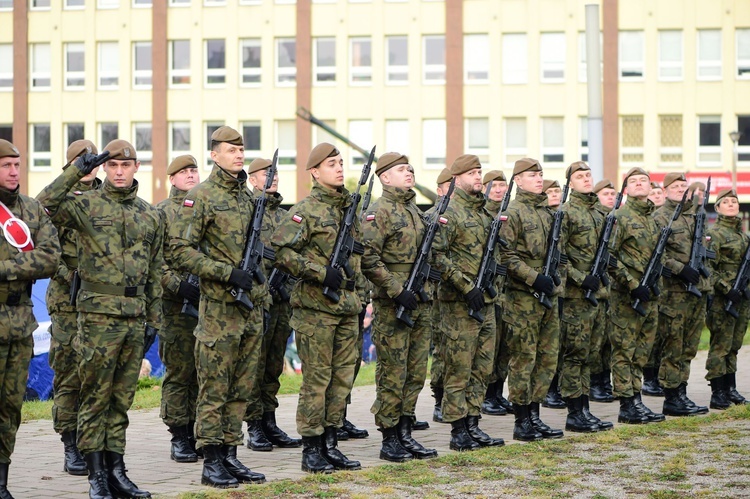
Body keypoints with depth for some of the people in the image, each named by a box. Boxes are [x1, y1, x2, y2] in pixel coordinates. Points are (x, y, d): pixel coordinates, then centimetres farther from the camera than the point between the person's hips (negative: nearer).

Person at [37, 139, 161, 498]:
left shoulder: (150, 215, 13)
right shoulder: (87, 205, -1)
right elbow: (45, 205, -20)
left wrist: (153, 320, 14)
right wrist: (76, 171, -20)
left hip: (135, 317, 5)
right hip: (98, 313, -4)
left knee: (122, 398, 9)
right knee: (95, 396, -2)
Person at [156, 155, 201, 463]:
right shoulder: (162, 213, 2)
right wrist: (178, 285, -18)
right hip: (178, 307, -4)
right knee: (179, 373, -1)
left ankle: (200, 434, 13)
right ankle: (179, 438, 5)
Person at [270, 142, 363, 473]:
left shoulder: (350, 209, 15)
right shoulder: (306, 210, -8)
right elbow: (281, 250, -17)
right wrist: (321, 273, -21)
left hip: (347, 308, 7)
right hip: (316, 307, -7)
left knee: (343, 378, 9)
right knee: (316, 379, -3)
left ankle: (330, 445, 16)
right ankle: (311, 449, 3)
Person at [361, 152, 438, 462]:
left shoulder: (415, 210, 16)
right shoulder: (379, 211, -10)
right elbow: (369, 259, -18)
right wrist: (398, 291, -21)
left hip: (419, 303, 8)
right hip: (392, 306, -8)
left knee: (415, 372, 10)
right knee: (392, 373, -3)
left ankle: (405, 435, 17)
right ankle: (389, 440, 3)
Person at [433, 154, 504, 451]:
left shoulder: (484, 212, 16)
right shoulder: (448, 212, -10)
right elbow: (437, 256, -18)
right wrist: (467, 288, -20)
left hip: (485, 302, 8)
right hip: (460, 304, -8)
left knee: (482, 369, 11)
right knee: (459, 370, -4)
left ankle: (472, 426, 17)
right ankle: (459, 433, 1)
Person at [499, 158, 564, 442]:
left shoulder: (548, 211, 16)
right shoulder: (512, 212, -8)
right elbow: (506, 255, -15)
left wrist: (556, 279, 8)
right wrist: (534, 278, -20)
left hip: (549, 295, 8)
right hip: (522, 298, -8)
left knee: (548, 357, 8)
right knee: (524, 359, -3)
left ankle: (534, 416, 15)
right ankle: (522, 422, 2)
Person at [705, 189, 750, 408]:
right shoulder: (714, 234, -8)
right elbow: (706, 267, -15)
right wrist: (726, 289, -20)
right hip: (722, 298, -7)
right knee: (720, 345, -5)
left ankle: (730, 389, 19)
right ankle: (717, 393, -2)